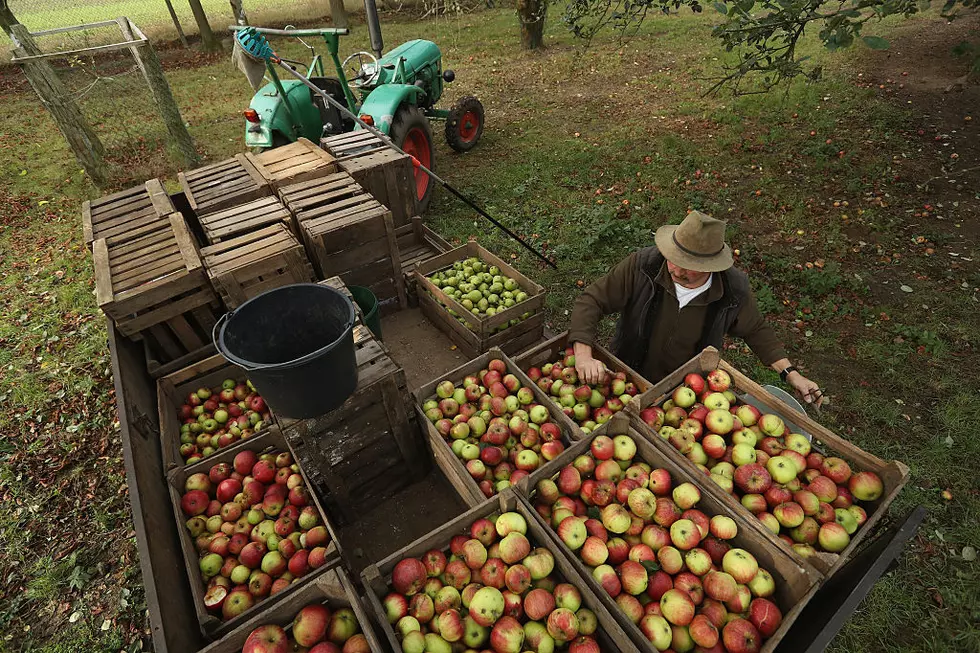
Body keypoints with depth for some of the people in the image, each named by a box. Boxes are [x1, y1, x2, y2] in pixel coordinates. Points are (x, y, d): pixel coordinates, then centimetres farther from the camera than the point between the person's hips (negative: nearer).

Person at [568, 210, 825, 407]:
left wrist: (791, 374, -5)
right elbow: (591, 301, -23)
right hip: (630, 380, -1)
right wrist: (584, 356, -36)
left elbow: (756, 330, 3)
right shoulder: (641, 265, -26)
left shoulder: (734, 291, -18)